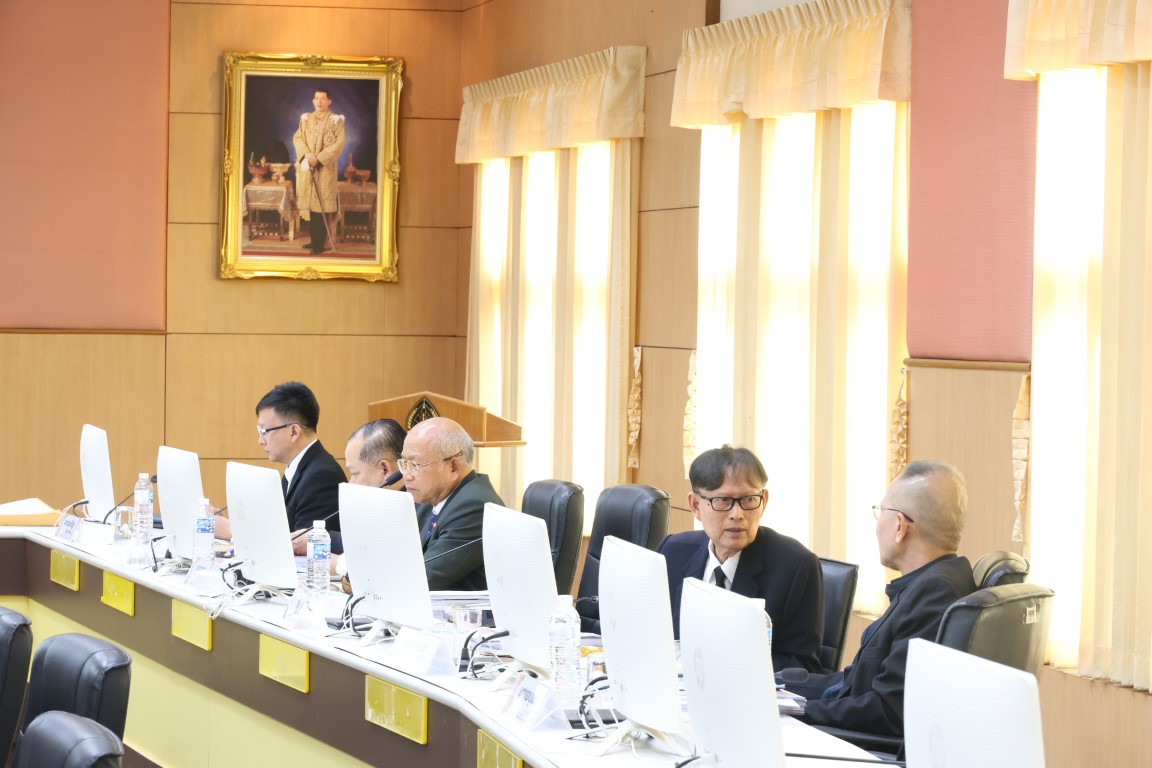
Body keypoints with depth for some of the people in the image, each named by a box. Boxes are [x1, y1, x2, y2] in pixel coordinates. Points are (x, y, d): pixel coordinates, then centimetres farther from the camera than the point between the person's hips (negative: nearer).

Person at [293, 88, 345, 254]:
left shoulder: (336, 121, -3)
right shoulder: (306, 119, 11)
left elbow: (339, 144, -11)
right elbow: (297, 138, 4)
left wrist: (319, 158, -18)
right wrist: (307, 154, -15)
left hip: (325, 168, -5)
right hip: (306, 167, 5)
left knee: (322, 204, -6)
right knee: (309, 203, 7)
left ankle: (320, 243, -4)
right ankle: (314, 239, 16)